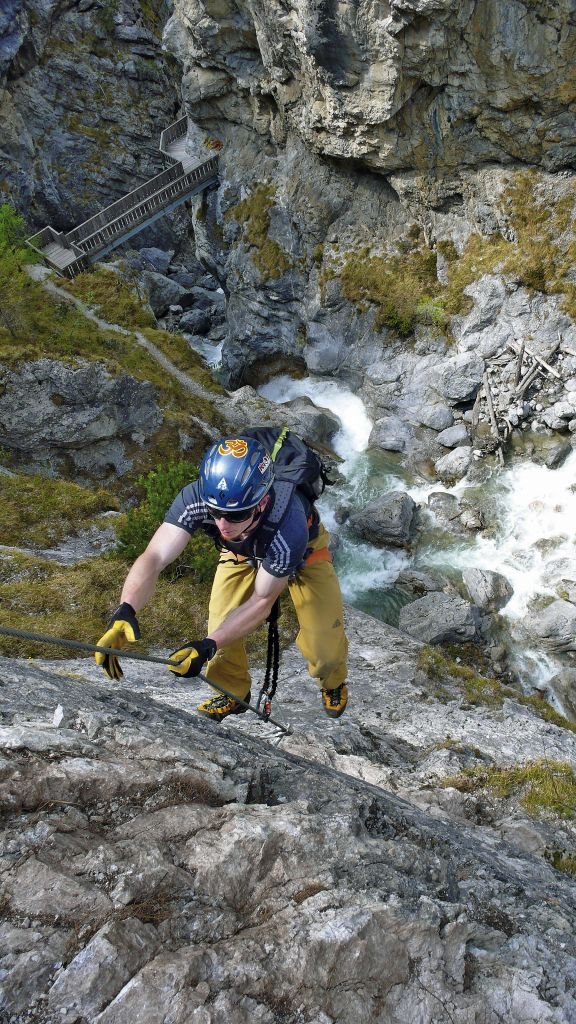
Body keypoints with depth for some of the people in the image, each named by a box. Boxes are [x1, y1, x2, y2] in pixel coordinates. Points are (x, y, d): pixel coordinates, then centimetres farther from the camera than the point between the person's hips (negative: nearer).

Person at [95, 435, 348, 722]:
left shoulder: (288, 524, -45)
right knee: (220, 628, -10)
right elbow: (154, 558, -45)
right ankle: (234, 693, 22)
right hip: (242, 552, 3)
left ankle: (332, 681, 29)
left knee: (323, 649, -9)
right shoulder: (195, 498, -39)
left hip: (303, 551, -2)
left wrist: (209, 645, -44)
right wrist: (125, 610, -64)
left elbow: (261, 601, -34)